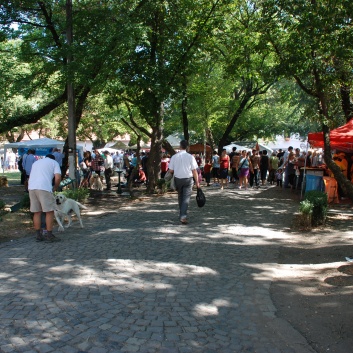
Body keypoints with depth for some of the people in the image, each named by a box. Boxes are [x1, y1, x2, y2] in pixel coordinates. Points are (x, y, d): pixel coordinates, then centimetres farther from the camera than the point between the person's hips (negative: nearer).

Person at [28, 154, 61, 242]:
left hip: (31, 187, 6)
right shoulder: (54, 163, 14)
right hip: (44, 188, -6)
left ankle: (38, 235, 15)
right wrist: (55, 188, 13)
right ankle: (49, 235, 2)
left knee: (37, 212, 12)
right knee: (49, 211, 2)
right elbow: (58, 177, -1)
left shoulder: (36, 162, 31)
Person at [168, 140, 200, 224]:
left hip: (177, 179, 2)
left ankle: (181, 214, 30)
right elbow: (194, 170, -8)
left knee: (180, 197, 19)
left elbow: (171, 170, -2)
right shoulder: (190, 157, -9)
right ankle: (183, 216, -15)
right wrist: (197, 182, -1)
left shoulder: (174, 157, -5)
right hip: (188, 179, -2)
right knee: (186, 197, -1)